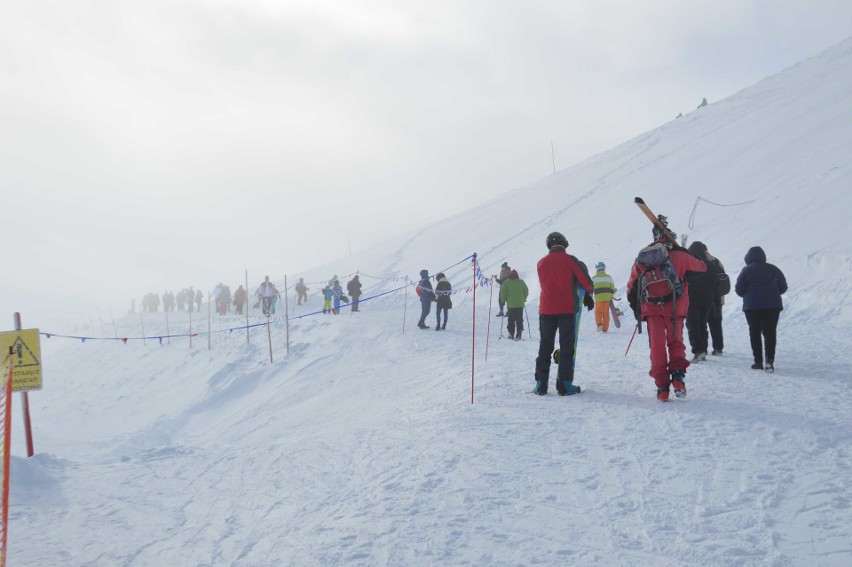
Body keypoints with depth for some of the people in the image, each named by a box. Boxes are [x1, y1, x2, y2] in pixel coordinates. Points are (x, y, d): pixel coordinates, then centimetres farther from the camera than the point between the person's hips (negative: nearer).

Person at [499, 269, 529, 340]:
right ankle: (518, 335, -4)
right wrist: (524, 299, 22)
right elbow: (526, 291, 9)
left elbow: (503, 292, -7)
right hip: (520, 304, 1)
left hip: (510, 304, -1)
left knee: (511, 320, 10)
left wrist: (503, 300, 7)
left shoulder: (506, 283, -4)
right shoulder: (521, 282, 3)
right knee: (519, 320, 3)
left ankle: (511, 334, 8)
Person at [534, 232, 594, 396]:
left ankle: (541, 384, 5)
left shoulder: (541, 263, 7)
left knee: (545, 347, 8)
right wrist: (588, 291, 22)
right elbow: (586, 283, 1)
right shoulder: (570, 260, -4)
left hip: (546, 310, 3)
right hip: (566, 309, -3)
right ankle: (565, 384, -3)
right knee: (566, 347, 1)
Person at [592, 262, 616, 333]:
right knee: (606, 313, 7)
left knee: (598, 311, 6)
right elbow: (612, 288, 12)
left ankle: (599, 324, -18)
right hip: (607, 297, 2)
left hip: (598, 297, -2)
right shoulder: (609, 277, 11)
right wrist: (611, 297, 20)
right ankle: (605, 328, 7)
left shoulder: (594, 278, 4)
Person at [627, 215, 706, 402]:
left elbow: (632, 286, 9)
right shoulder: (680, 255, -1)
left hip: (651, 309, 1)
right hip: (675, 308, -1)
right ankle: (677, 376, -8)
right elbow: (702, 267, 15)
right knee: (675, 342, 14)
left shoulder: (642, 257, 6)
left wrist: (636, 309, 19)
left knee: (657, 346, 4)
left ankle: (662, 386, -1)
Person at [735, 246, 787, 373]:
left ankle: (758, 361, 4)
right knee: (770, 333, 5)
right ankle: (769, 360, -10)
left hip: (752, 307, -2)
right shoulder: (772, 269, 4)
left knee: (755, 333, 8)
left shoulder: (746, 271, -4)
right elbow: (783, 287, 8)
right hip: (772, 306, 2)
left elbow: (739, 290, -4)